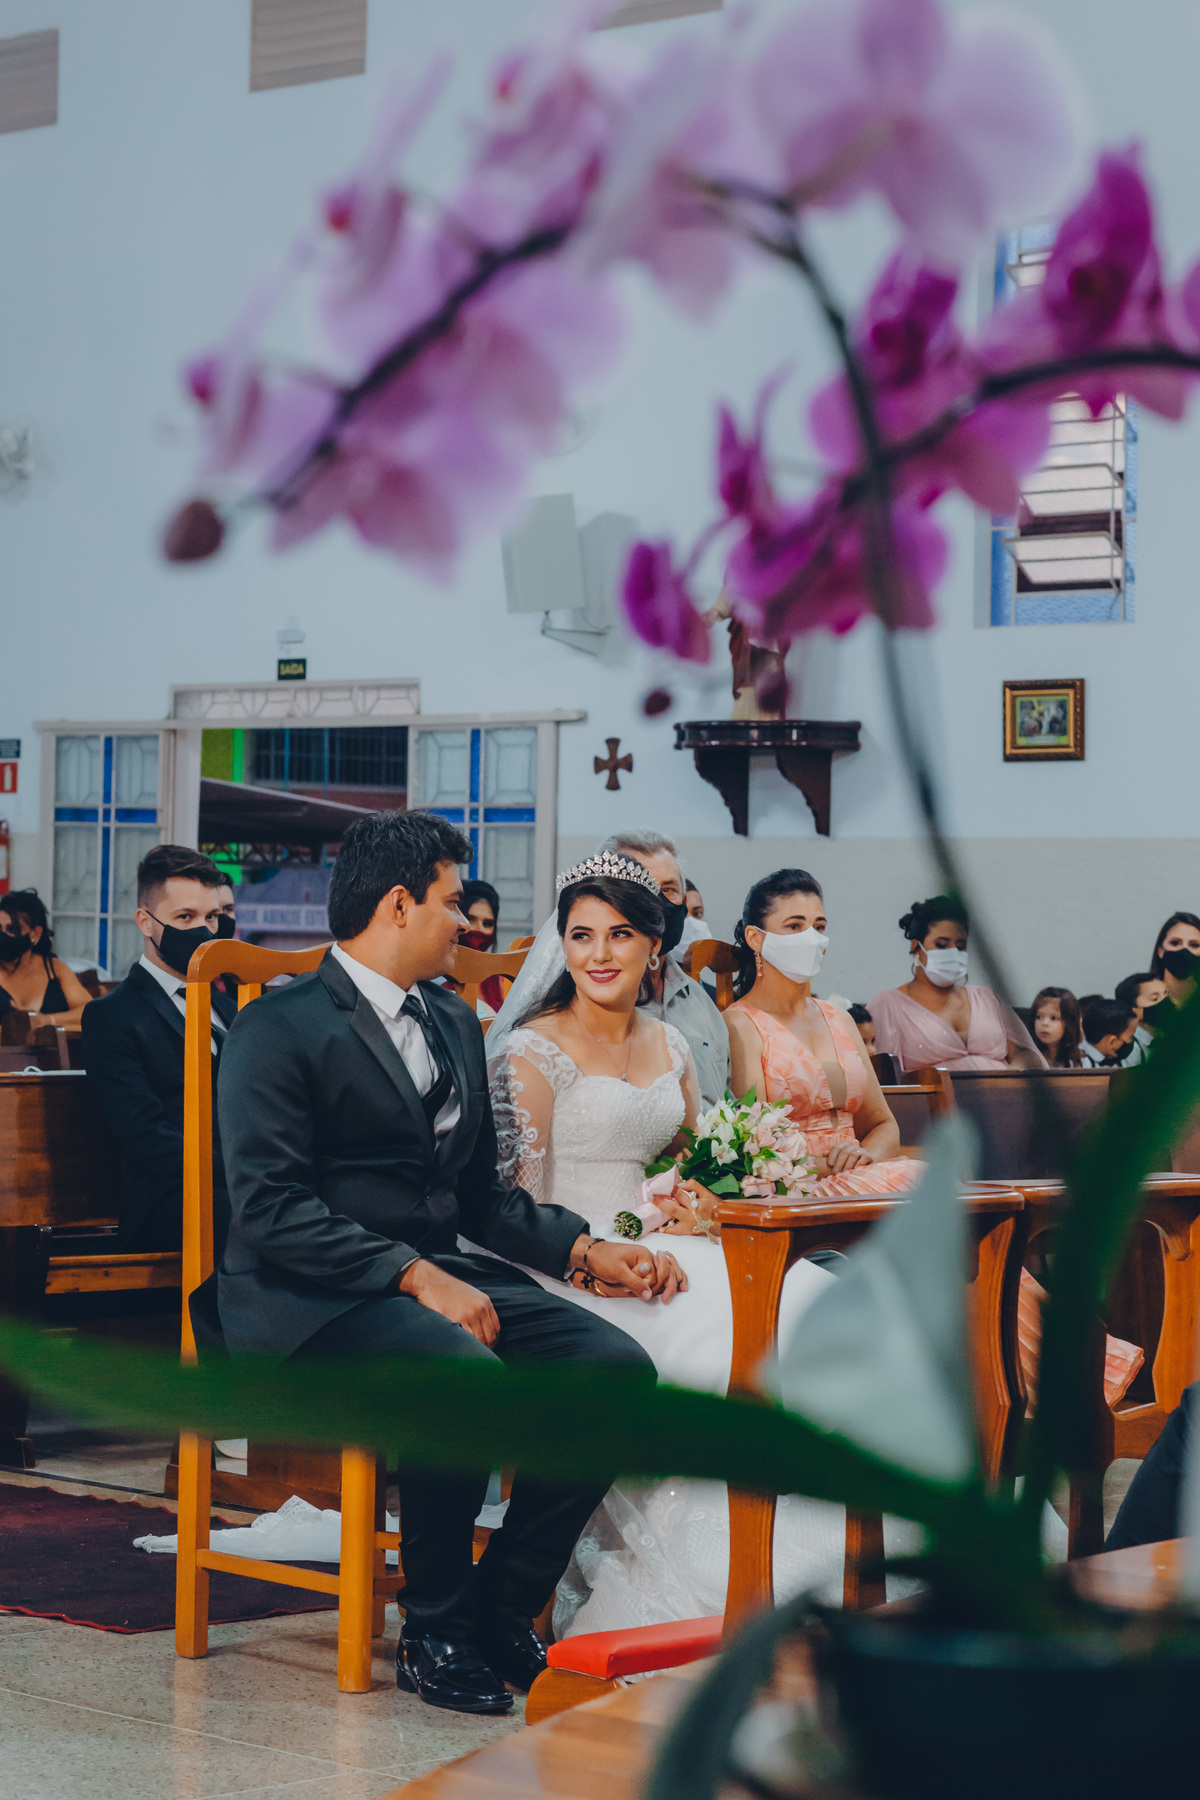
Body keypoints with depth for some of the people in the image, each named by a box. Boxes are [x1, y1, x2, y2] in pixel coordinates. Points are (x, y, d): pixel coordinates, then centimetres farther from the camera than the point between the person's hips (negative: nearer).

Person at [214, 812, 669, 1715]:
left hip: (439, 1275, 8)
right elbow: (271, 1208, -17)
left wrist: (588, 1250, 6)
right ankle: (434, 1633, -15)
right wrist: (415, 1276, -25)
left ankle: (504, 1610, -5)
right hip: (311, 1301, -8)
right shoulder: (280, 1026, -7)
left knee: (615, 1366, -15)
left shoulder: (454, 1022, 19)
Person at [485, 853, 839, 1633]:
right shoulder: (533, 1051, -4)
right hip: (570, 1272, -6)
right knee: (733, 1334, -31)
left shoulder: (670, 1047, 16)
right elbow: (518, 1203, -9)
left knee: (809, 1301, -20)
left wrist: (698, 1208, 1)